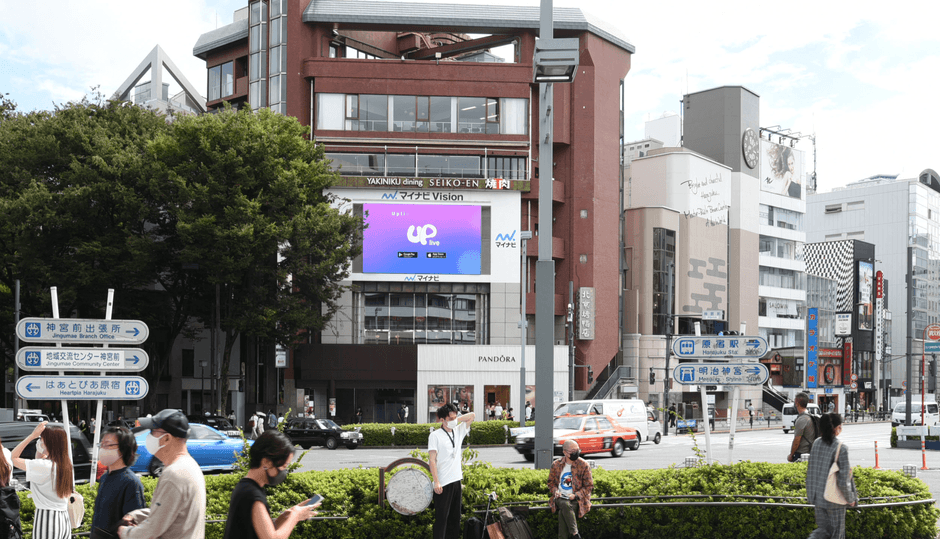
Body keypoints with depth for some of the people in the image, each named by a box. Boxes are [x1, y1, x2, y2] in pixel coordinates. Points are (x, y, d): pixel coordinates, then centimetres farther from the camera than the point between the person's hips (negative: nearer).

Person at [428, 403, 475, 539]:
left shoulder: (458, 432, 12)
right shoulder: (435, 436, -7)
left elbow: (471, 416, 19)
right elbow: (432, 460, -11)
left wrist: (456, 420, 6)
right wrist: (436, 482, -18)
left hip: (456, 480, 7)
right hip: (442, 483, -7)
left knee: (455, 515, 11)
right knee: (442, 517, -6)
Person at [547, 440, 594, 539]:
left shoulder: (584, 465, 0)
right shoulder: (556, 465, 7)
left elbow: (589, 486, 2)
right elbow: (551, 481, 20)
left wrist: (576, 495, -14)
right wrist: (555, 491, -2)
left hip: (576, 500, -2)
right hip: (560, 498, 2)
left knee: (562, 513, -33)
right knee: (565, 505, -35)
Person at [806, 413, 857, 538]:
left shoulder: (816, 443, -1)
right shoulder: (841, 448, -18)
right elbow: (844, 480, -18)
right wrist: (850, 499, -3)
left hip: (817, 495, 5)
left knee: (823, 528, 19)